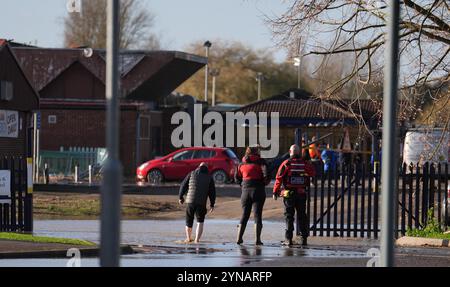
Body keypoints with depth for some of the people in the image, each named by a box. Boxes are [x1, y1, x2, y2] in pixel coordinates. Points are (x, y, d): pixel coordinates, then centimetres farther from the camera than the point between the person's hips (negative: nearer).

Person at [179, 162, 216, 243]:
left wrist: (181, 197, 21)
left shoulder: (191, 174, 9)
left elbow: (183, 186, 10)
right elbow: (212, 192, 8)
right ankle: (197, 239, -4)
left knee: (189, 221, 17)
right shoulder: (209, 178, 8)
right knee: (200, 222, 9)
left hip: (190, 201, 1)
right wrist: (212, 204, 13)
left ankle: (188, 238, 31)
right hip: (202, 203, -1)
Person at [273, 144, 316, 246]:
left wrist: (275, 192, -3)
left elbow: (279, 178, -8)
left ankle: (288, 239, -2)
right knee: (302, 216, 11)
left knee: (289, 216, 3)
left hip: (289, 194, -2)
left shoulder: (286, 164, -7)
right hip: (301, 194, 2)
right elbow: (313, 173, 11)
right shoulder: (305, 164, 0)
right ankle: (304, 238, 9)